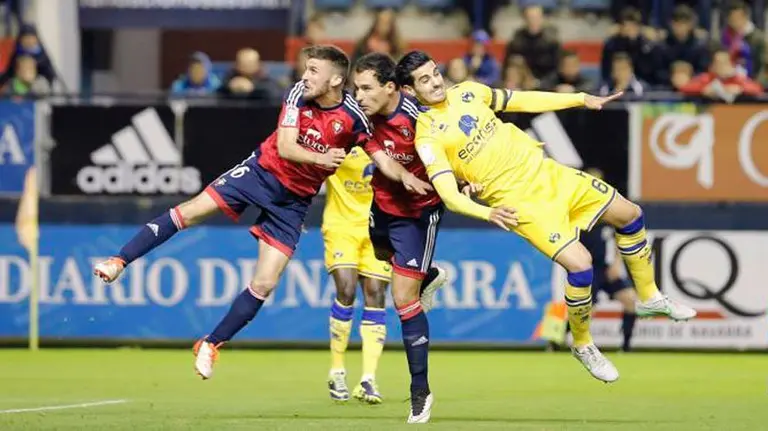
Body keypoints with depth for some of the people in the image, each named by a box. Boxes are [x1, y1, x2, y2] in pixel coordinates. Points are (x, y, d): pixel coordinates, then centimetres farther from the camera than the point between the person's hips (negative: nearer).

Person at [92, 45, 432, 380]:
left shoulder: (353, 117, -17)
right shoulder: (299, 94, -14)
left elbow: (381, 157, -12)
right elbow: (285, 147, -21)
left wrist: (406, 177, -32)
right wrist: (321, 158, -39)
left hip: (293, 200, -1)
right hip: (261, 171, 1)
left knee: (263, 285, -4)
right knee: (191, 211, -14)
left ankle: (210, 345, 11)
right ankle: (119, 262, -7)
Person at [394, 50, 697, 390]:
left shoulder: (467, 92, 5)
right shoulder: (428, 137, -14)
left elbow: (521, 101, 18)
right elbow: (450, 196, -24)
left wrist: (581, 100, 16)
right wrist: (487, 213, -43)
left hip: (545, 171, 7)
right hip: (519, 202, -7)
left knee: (629, 214, 13)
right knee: (579, 263, -22)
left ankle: (649, 297, 35)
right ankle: (582, 345, 4)